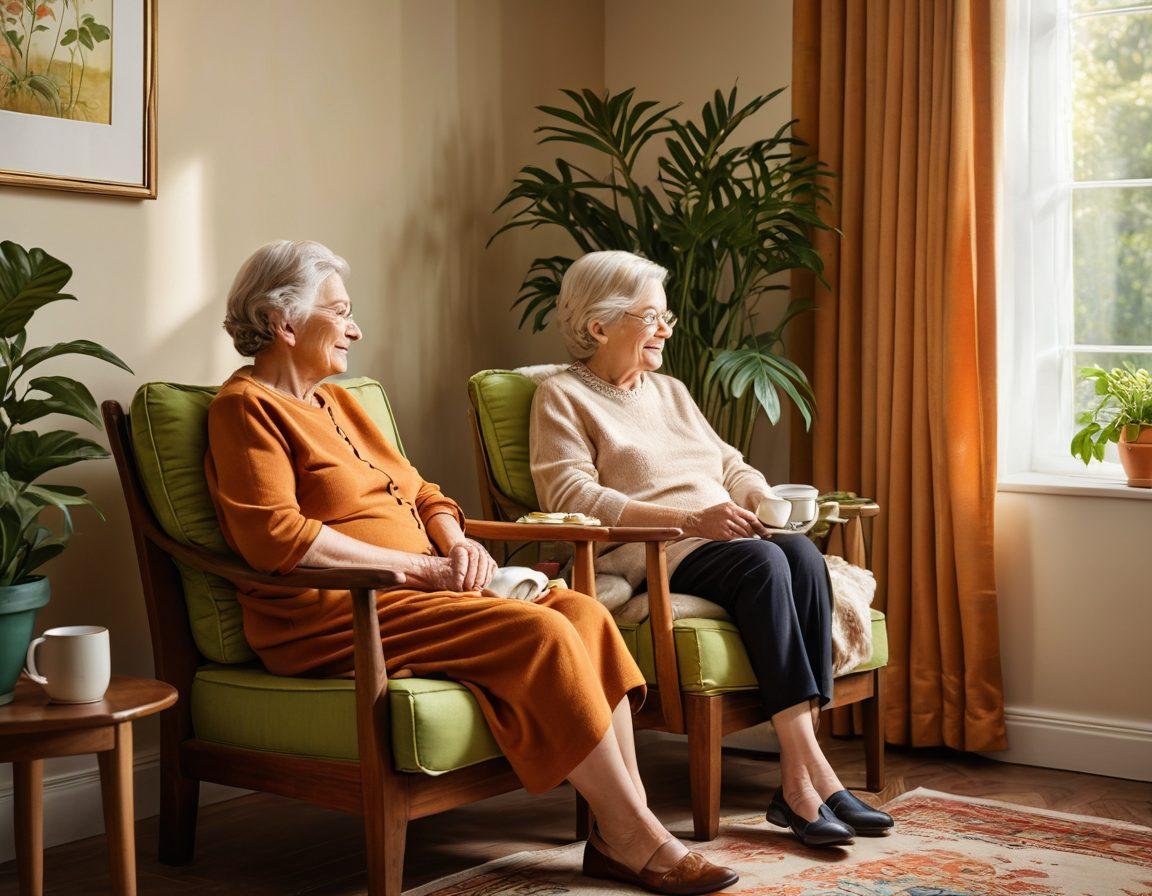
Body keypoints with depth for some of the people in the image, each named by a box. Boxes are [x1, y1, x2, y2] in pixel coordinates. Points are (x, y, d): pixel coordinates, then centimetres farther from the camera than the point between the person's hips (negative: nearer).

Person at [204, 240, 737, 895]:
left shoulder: (336, 400, 24)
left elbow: (420, 492, 26)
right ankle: (637, 839, -17)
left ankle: (622, 836, -18)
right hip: (334, 617, -9)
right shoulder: (247, 408, -4)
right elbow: (275, 537, -17)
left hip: (408, 592, 9)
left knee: (584, 613, -14)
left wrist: (456, 542, 1)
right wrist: (420, 567, -14)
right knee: (540, 635, -25)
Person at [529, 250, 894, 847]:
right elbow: (570, 496, -11)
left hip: (728, 542, 6)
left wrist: (765, 500, 1)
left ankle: (796, 780, -31)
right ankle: (811, 772, -35)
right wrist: (689, 519, -19)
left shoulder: (670, 391, 29)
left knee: (802, 554, -27)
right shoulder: (563, 397, 5)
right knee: (763, 561, -33)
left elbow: (731, 468, 27)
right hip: (650, 559, -6)